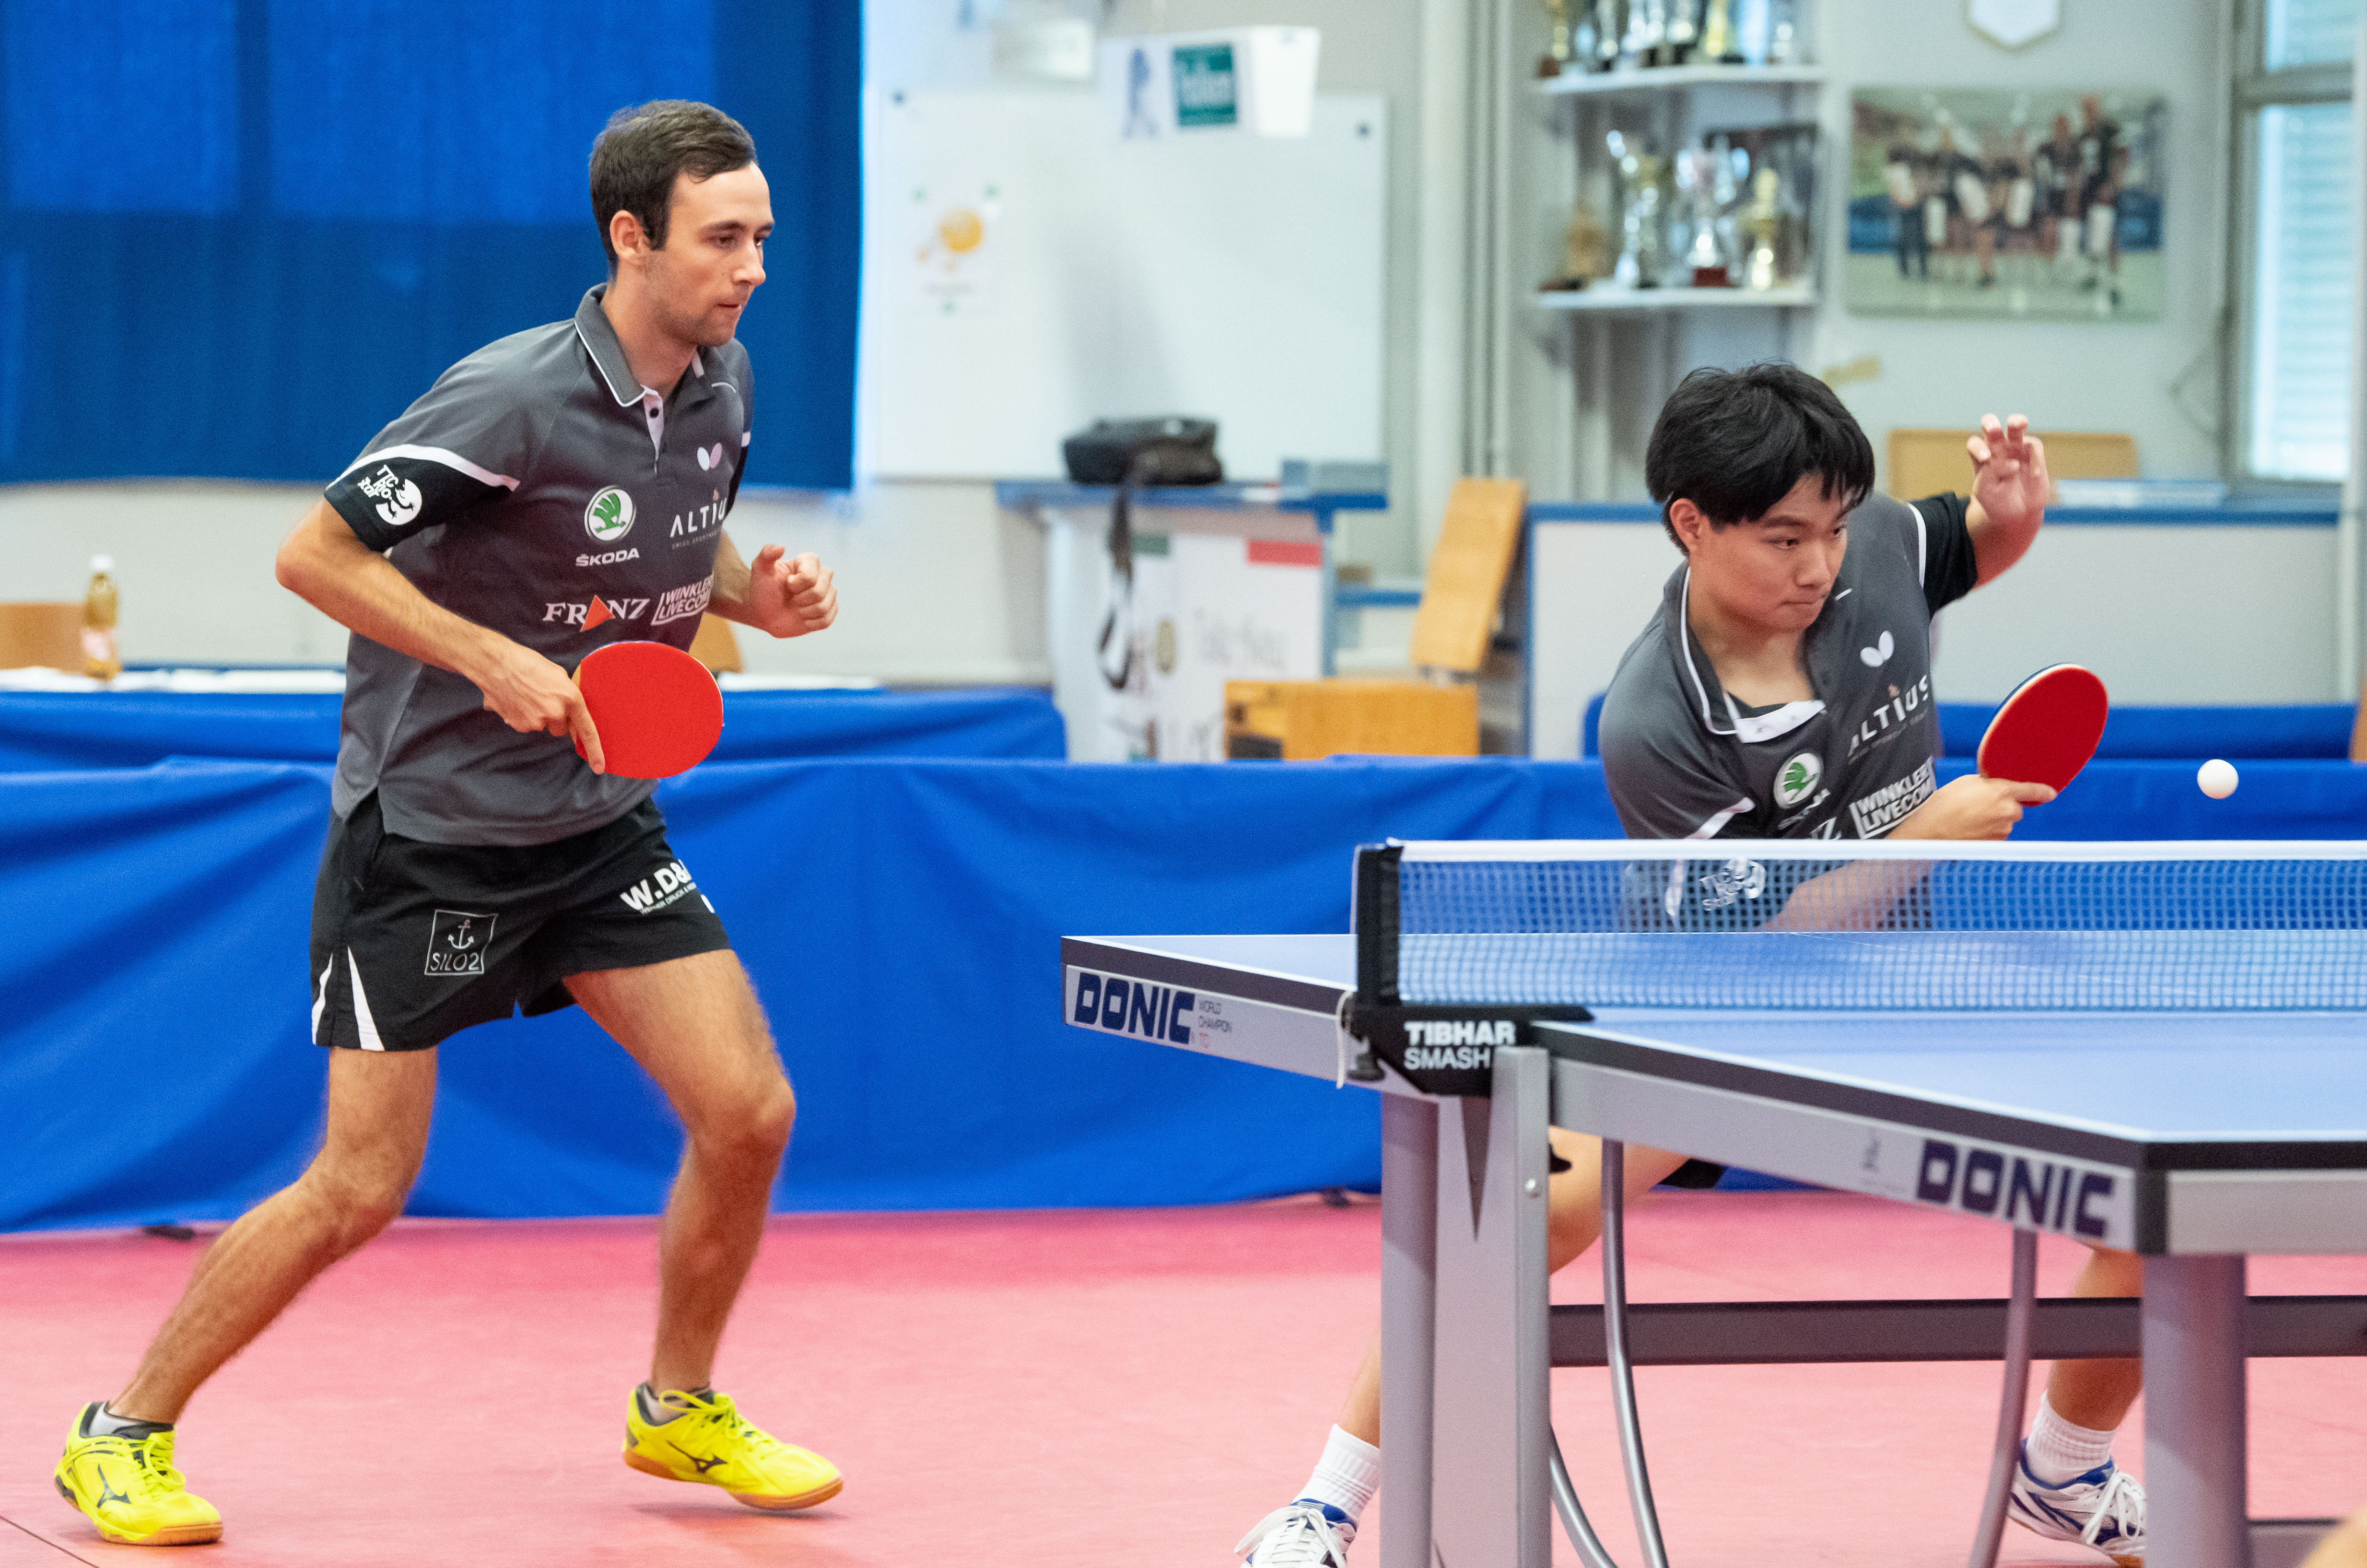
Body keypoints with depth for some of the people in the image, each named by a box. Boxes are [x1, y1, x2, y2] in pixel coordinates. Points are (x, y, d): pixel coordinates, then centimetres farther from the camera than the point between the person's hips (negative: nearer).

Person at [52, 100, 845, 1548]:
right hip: (427, 827, -7)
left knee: (751, 1114, -3)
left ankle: (680, 1408, 20)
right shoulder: (511, 400, -23)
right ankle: (127, 1434, 11)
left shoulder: (720, 382, 0)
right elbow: (315, 554, -19)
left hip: (602, 824, 7)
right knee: (362, 1187, -6)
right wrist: (494, 660, -26)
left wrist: (757, 591, -3)